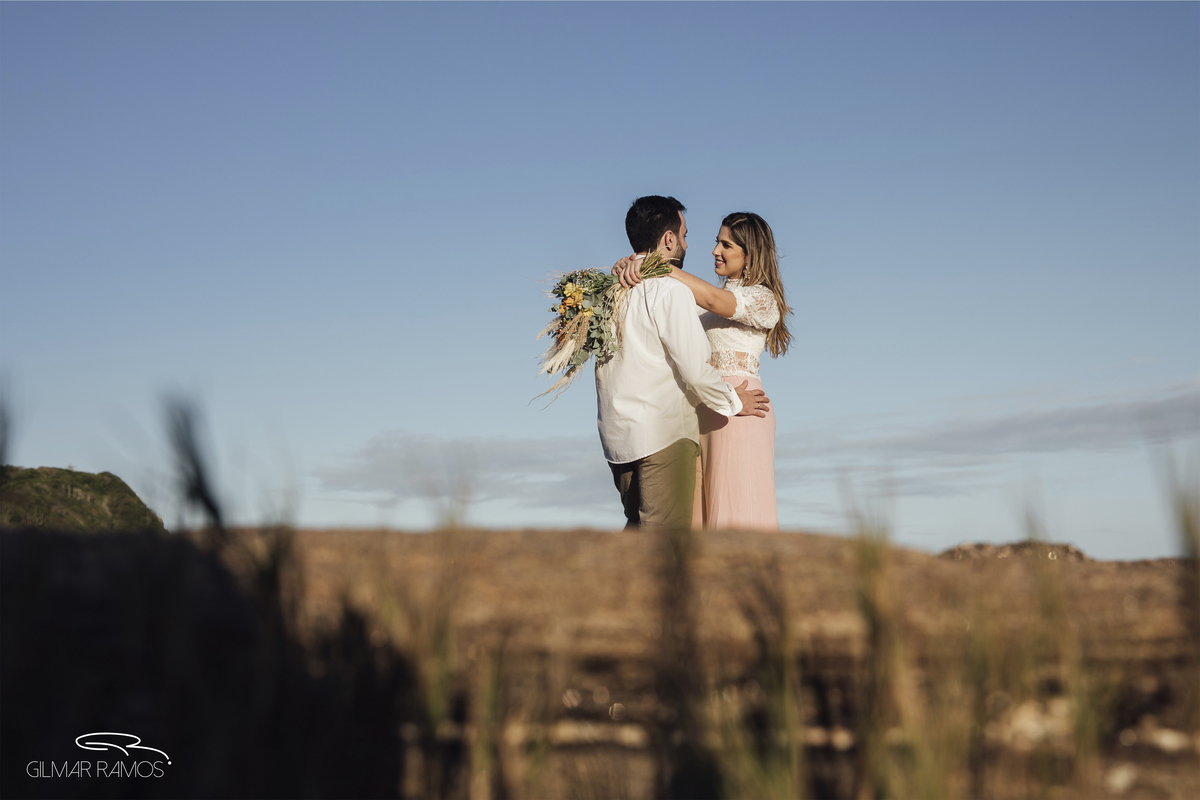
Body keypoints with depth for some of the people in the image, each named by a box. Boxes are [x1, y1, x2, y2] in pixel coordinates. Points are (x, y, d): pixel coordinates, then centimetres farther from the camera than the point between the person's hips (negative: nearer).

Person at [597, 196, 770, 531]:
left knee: (638, 525, 18)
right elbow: (694, 369, -14)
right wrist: (734, 401, 2)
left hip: (617, 431, 7)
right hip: (663, 432, -7)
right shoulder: (670, 290, -13)